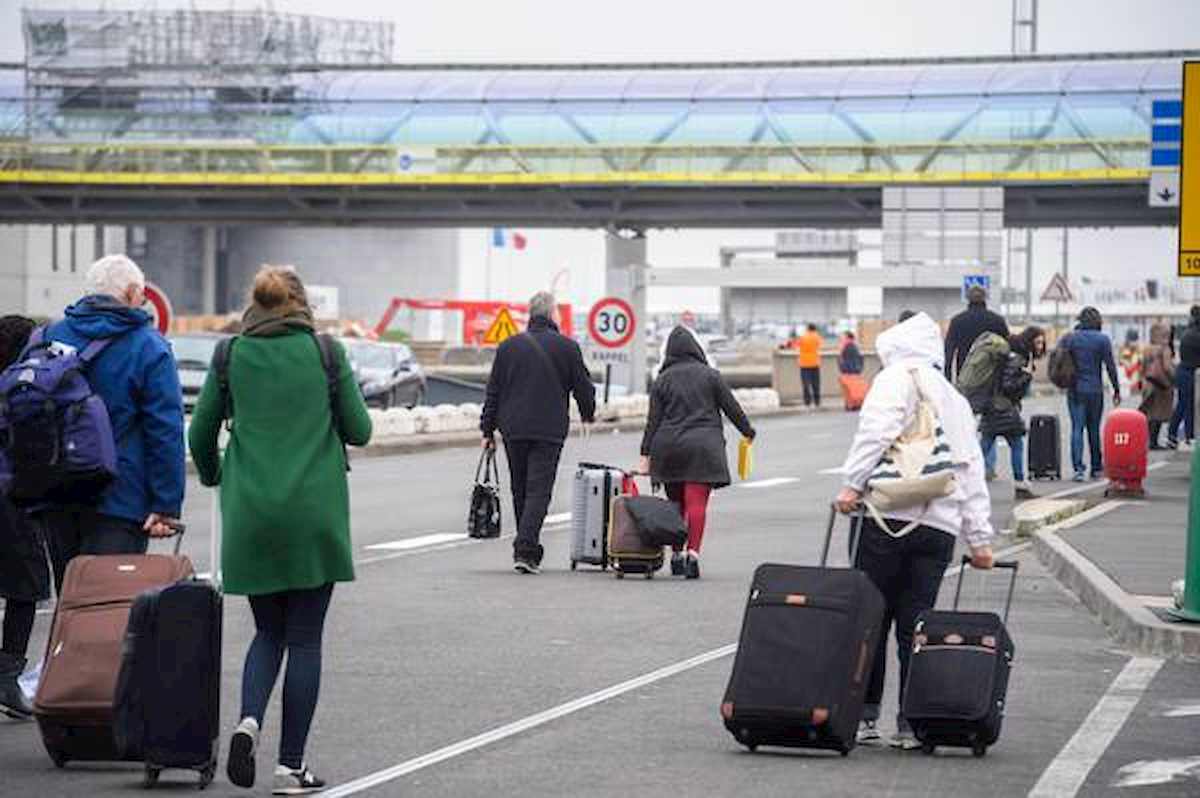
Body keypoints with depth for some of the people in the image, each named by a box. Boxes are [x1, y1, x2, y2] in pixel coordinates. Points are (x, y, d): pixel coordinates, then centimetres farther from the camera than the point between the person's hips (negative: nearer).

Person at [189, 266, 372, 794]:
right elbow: (359, 431, 0)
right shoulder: (325, 352, -1)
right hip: (314, 510, -2)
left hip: (250, 513, 2)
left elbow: (200, 435, 9)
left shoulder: (232, 355, 4)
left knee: (269, 631, 16)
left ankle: (249, 719, -10)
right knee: (304, 638, 5)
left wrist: (213, 476, 29)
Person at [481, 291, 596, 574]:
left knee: (520, 491, 14)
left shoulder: (508, 346, 5)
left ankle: (528, 550, 21)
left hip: (513, 429, 3)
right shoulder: (567, 347, -3)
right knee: (539, 490, -5)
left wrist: (488, 430, 13)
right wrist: (588, 414, 24)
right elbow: (583, 386, 3)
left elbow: (493, 391, 7)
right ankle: (524, 550, -18)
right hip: (550, 431, -3)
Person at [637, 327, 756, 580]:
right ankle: (693, 552, -21)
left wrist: (646, 455, 3)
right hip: (703, 445, -2)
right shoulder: (710, 375, 2)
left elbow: (653, 420, 2)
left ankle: (676, 556, 18)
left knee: (676, 502, 14)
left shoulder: (662, 380, 5)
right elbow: (731, 407, 5)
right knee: (697, 502, -8)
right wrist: (748, 431, 19)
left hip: (669, 446, 2)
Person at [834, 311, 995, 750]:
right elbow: (972, 472, 23)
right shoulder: (956, 400, 25)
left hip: (891, 516, -6)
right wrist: (980, 538, 23)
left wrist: (853, 484, -13)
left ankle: (865, 714, 3)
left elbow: (878, 430, -14)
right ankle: (912, 722, 2)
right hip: (941, 523, 6)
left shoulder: (896, 377, 5)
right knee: (916, 623, 6)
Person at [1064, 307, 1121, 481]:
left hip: (1075, 390, 0)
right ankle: (1096, 468, 20)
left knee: (1077, 429, -2)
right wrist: (1116, 389, 3)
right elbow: (1110, 366, -4)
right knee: (1094, 429, 12)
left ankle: (1078, 468, -15)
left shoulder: (1070, 338, -1)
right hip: (1095, 391, 0)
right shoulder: (1103, 340, -4)